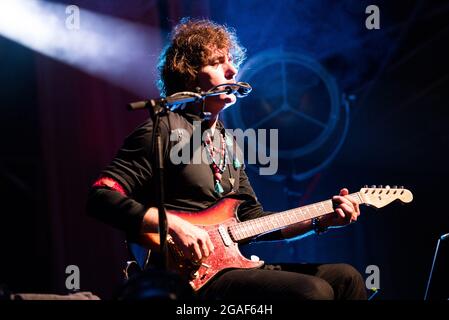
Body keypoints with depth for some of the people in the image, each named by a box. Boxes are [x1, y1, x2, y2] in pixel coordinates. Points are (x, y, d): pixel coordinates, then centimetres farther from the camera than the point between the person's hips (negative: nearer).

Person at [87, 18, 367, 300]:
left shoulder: (227, 142, 21)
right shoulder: (164, 131, -6)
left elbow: (252, 219, 23)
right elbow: (101, 197, -14)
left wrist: (322, 220, 12)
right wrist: (175, 225, -23)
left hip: (229, 265, 8)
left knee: (345, 277, -1)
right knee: (313, 291, -24)